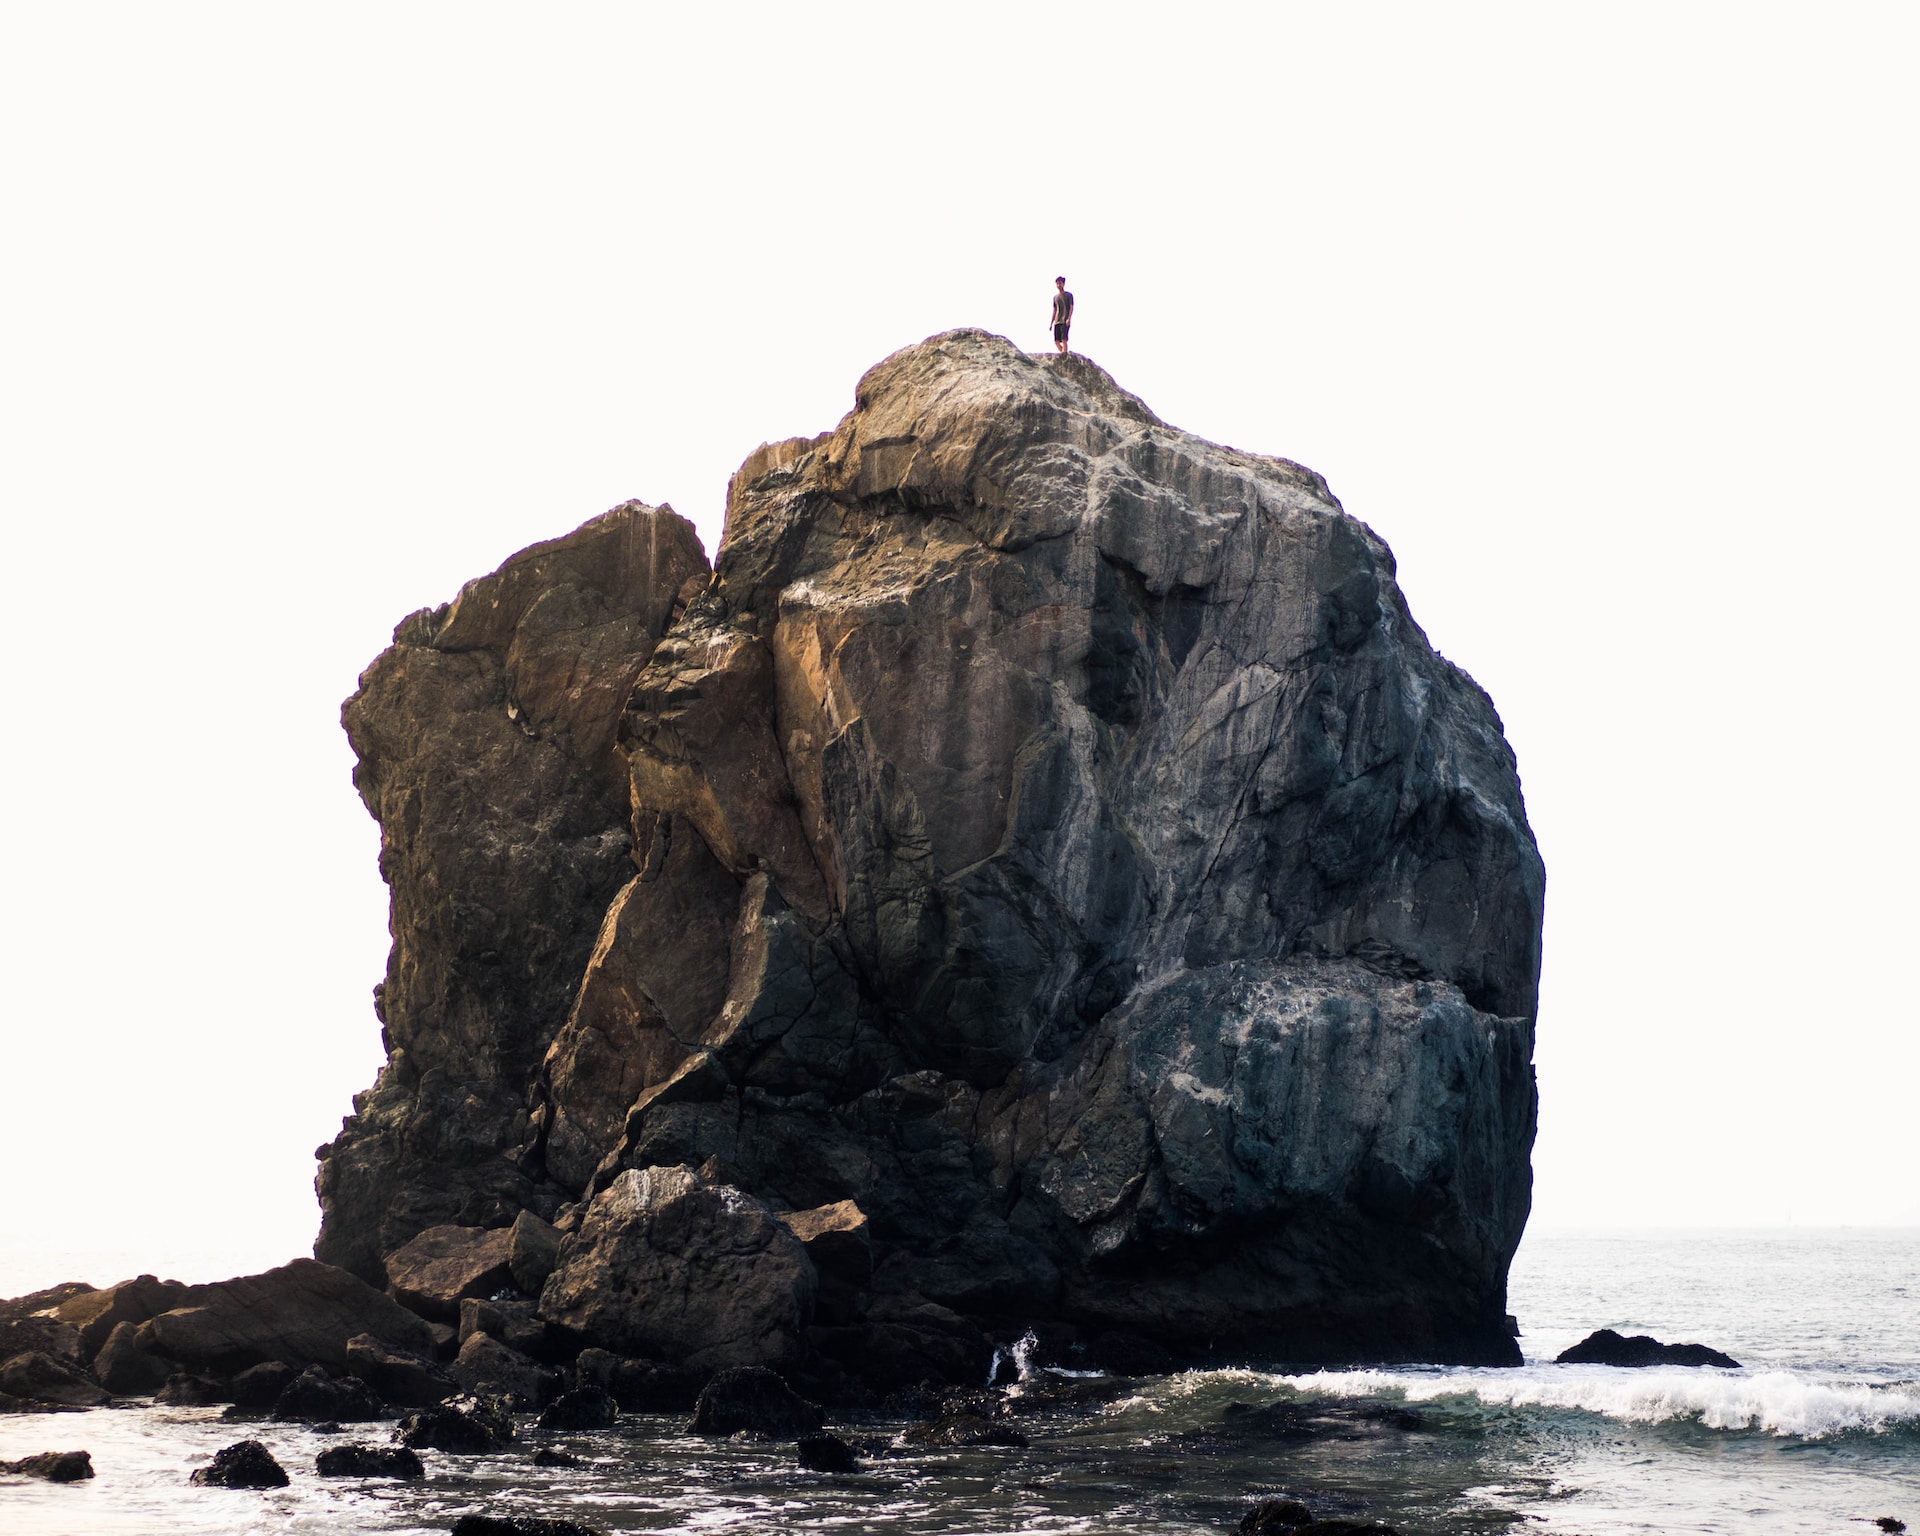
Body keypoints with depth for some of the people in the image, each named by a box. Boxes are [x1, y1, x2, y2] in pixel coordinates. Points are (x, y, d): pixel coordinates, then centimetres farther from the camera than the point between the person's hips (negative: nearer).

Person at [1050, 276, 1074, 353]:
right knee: (1056, 342, -4)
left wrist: (1069, 318, -18)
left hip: (1065, 321, -5)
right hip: (1057, 322, 5)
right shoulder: (1055, 297, 20)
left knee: (1064, 340, -16)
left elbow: (1071, 308, -3)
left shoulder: (1069, 295, 6)